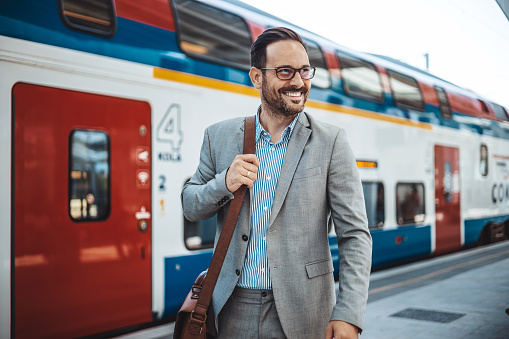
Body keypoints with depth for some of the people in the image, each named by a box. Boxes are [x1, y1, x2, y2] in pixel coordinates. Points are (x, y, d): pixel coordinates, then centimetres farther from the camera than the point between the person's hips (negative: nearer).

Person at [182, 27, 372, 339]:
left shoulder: (331, 143, -5)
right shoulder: (220, 137, 2)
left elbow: (355, 234, -7)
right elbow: (190, 206, 9)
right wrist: (224, 184, -12)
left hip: (300, 313, -2)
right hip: (232, 310, 2)